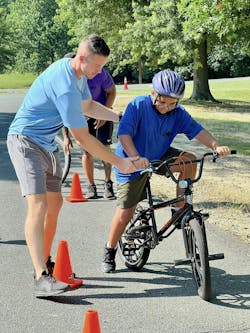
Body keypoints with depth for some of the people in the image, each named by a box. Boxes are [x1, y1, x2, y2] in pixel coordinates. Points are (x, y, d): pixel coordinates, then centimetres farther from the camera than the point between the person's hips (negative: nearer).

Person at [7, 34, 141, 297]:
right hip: (25, 141, -10)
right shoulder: (65, 86, -29)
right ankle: (41, 279, -28)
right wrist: (119, 162, -20)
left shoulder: (77, 71, 1)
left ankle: (46, 263, 25)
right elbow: (82, 138, -26)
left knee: (54, 202, 12)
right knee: (38, 204, -21)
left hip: (46, 143, 10)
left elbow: (87, 106, 21)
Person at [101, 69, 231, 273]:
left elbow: (197, 130, -14)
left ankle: (180, 210, -6)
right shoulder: (138, 105, -24)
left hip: (159, 156, 4)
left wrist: (216, 146, -32)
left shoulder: (178, 113, -10)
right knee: (126, 211, -4)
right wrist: (136, 158, -46)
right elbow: (124, 134, -32)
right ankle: (110, 252, 17)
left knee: (189, 161, -21)